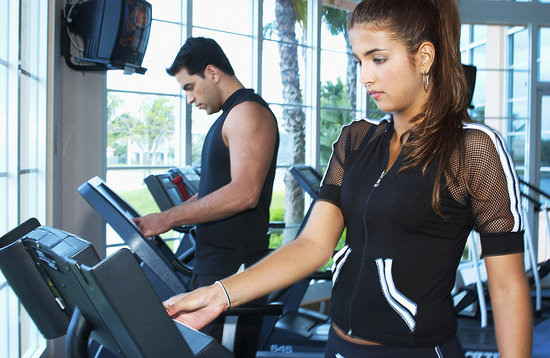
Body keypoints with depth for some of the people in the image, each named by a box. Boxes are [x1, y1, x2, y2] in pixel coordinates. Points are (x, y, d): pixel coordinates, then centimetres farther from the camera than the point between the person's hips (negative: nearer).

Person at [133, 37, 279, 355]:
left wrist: (170, 218, -19)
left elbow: (244, 194, -24)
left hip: (236, 263, -10)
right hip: (214, 258, 10)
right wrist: (162, 219, 12)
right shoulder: (231, 116, 20)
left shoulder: (248, 112, -13)